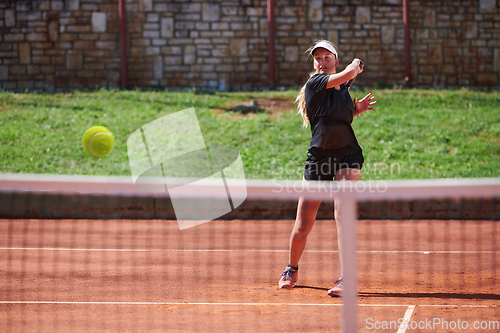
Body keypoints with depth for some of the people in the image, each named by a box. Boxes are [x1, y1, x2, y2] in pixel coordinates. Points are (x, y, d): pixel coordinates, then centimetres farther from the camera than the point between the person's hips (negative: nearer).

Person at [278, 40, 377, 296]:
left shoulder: (343, 87, 13)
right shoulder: (314, 83, -6)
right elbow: (349, 73, -17)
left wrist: (356, 109, 13)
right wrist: (356, 65, 4)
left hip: (348, 155, 3)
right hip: (318, 157, -3)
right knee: (302, 227, 2)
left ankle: (345, 278, -19)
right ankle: (292, 270, 29)